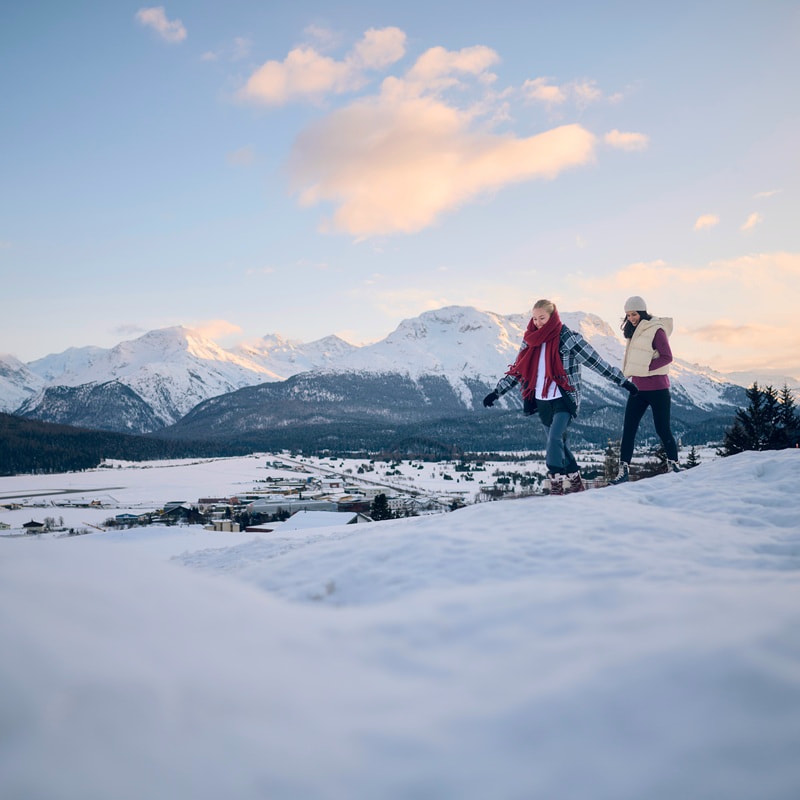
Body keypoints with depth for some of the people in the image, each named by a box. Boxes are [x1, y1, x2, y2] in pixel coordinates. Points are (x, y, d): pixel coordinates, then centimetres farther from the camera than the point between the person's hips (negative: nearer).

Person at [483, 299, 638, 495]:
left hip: (564, 400, -6)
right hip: (542, 401, 6)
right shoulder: (531, 341, 8)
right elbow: (517, 370, 16)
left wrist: (623, 382, -2)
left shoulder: (568, 339, -8)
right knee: (558, 443, 11)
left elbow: (596, 362, -5)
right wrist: (496, 392, 13)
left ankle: (556, 484, -20)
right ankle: (575, 481, 25)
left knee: (555, 439, -21)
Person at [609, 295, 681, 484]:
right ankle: (624, 469, 1)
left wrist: (646, 368, -19)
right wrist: (630, 372, 6)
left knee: (662, 429, 0)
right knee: (628, 428, 0)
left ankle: (673, 464, 16)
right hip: (638, 387, 7)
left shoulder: (656, 330, -9)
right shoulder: (634, 331, 13)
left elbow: (667, 357, -14)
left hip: (657, 387, -7)